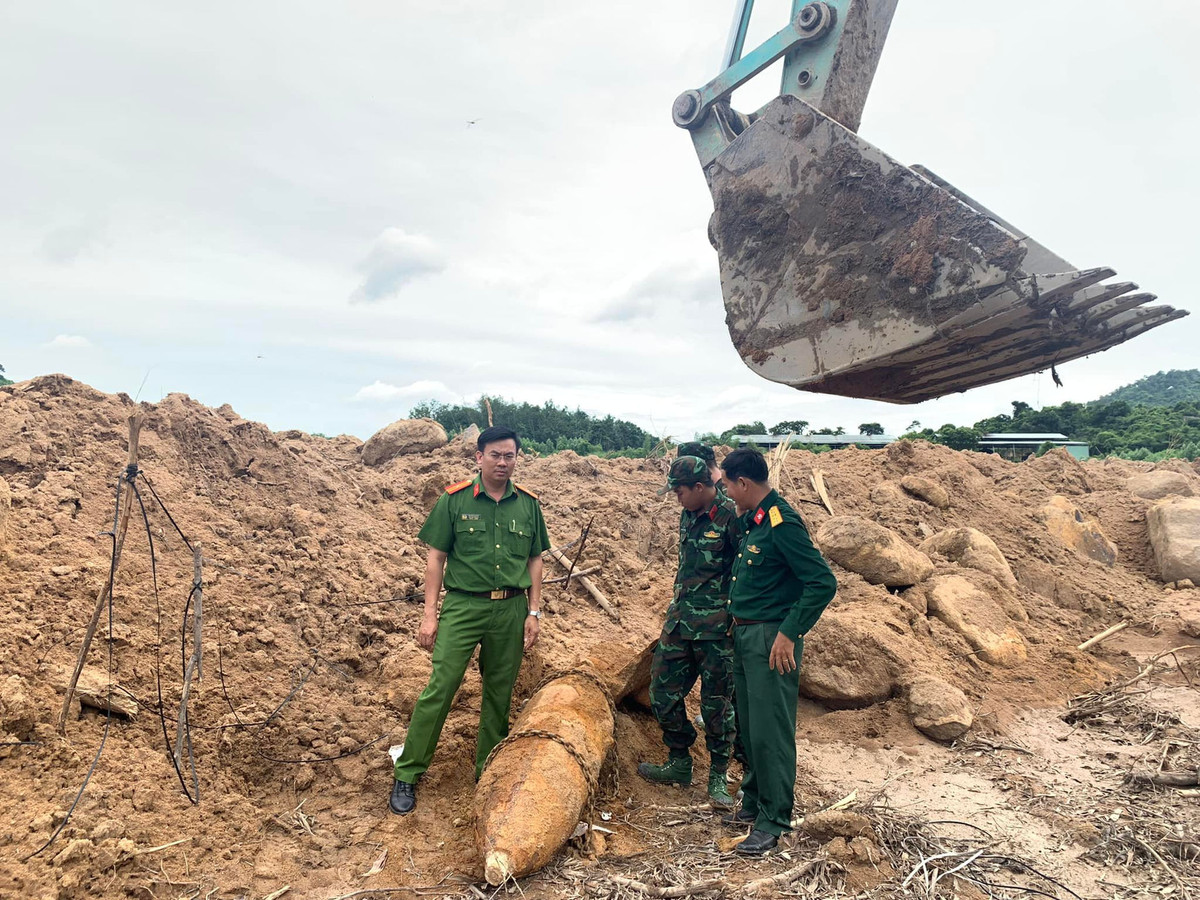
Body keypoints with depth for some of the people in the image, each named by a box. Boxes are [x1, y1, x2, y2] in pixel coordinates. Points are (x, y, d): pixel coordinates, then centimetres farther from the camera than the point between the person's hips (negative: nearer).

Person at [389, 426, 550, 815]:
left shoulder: (528, 504, 5)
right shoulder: (455, 499, -3)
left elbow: (535, 560, 11)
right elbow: (436, 557, -1)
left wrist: (533, 612, 5)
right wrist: (429, 614, -5)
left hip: (511, 610, 3)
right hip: (462, 606, -3)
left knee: (500, 695, 11)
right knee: (439, 689, -5)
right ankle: (407, 775, 10)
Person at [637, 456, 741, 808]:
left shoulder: (731, 518, -15)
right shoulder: (688, 516, 9)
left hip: (716, 628, -8)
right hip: (680, 621, 8)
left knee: (717, 703, 5)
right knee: (663, 692, 11)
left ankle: (718, 777, 21)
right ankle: (679, 763, 28)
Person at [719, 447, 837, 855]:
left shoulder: (782, 523, -19)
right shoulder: (752, 520, 10)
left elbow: (823, 583, -22)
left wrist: (790, 633, -22)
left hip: (771, 639, -9)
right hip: (744, 635, 9)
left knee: (770, 731, -1)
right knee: (749, 726, 17)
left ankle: (774, 819, 11)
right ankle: (754, 802, 32)